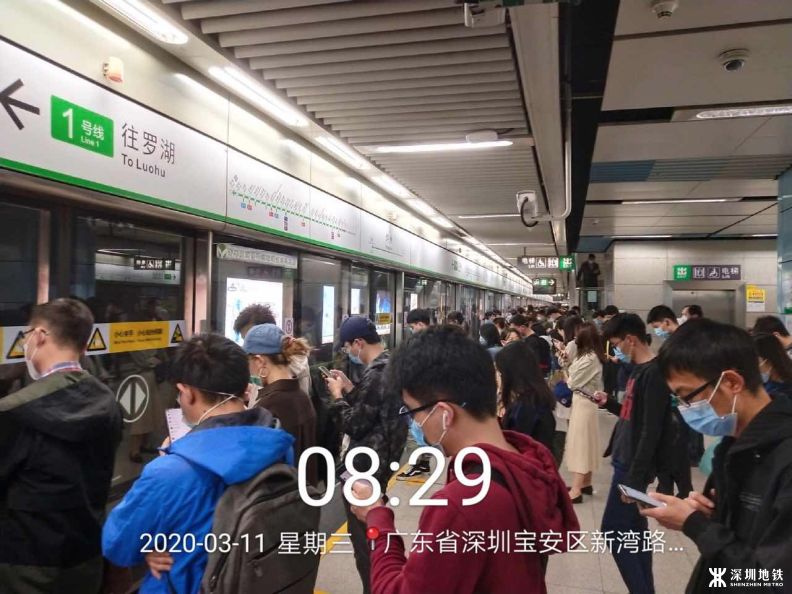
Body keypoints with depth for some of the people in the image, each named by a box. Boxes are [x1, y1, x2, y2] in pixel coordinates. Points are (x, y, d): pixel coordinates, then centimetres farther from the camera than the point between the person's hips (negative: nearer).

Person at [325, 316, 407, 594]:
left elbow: (354, 425, -21)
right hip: (381, 460, 10)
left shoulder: (376, 374, -24)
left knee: (362, 535, 4)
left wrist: (337, 395, -9)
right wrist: (349, 388, 6)